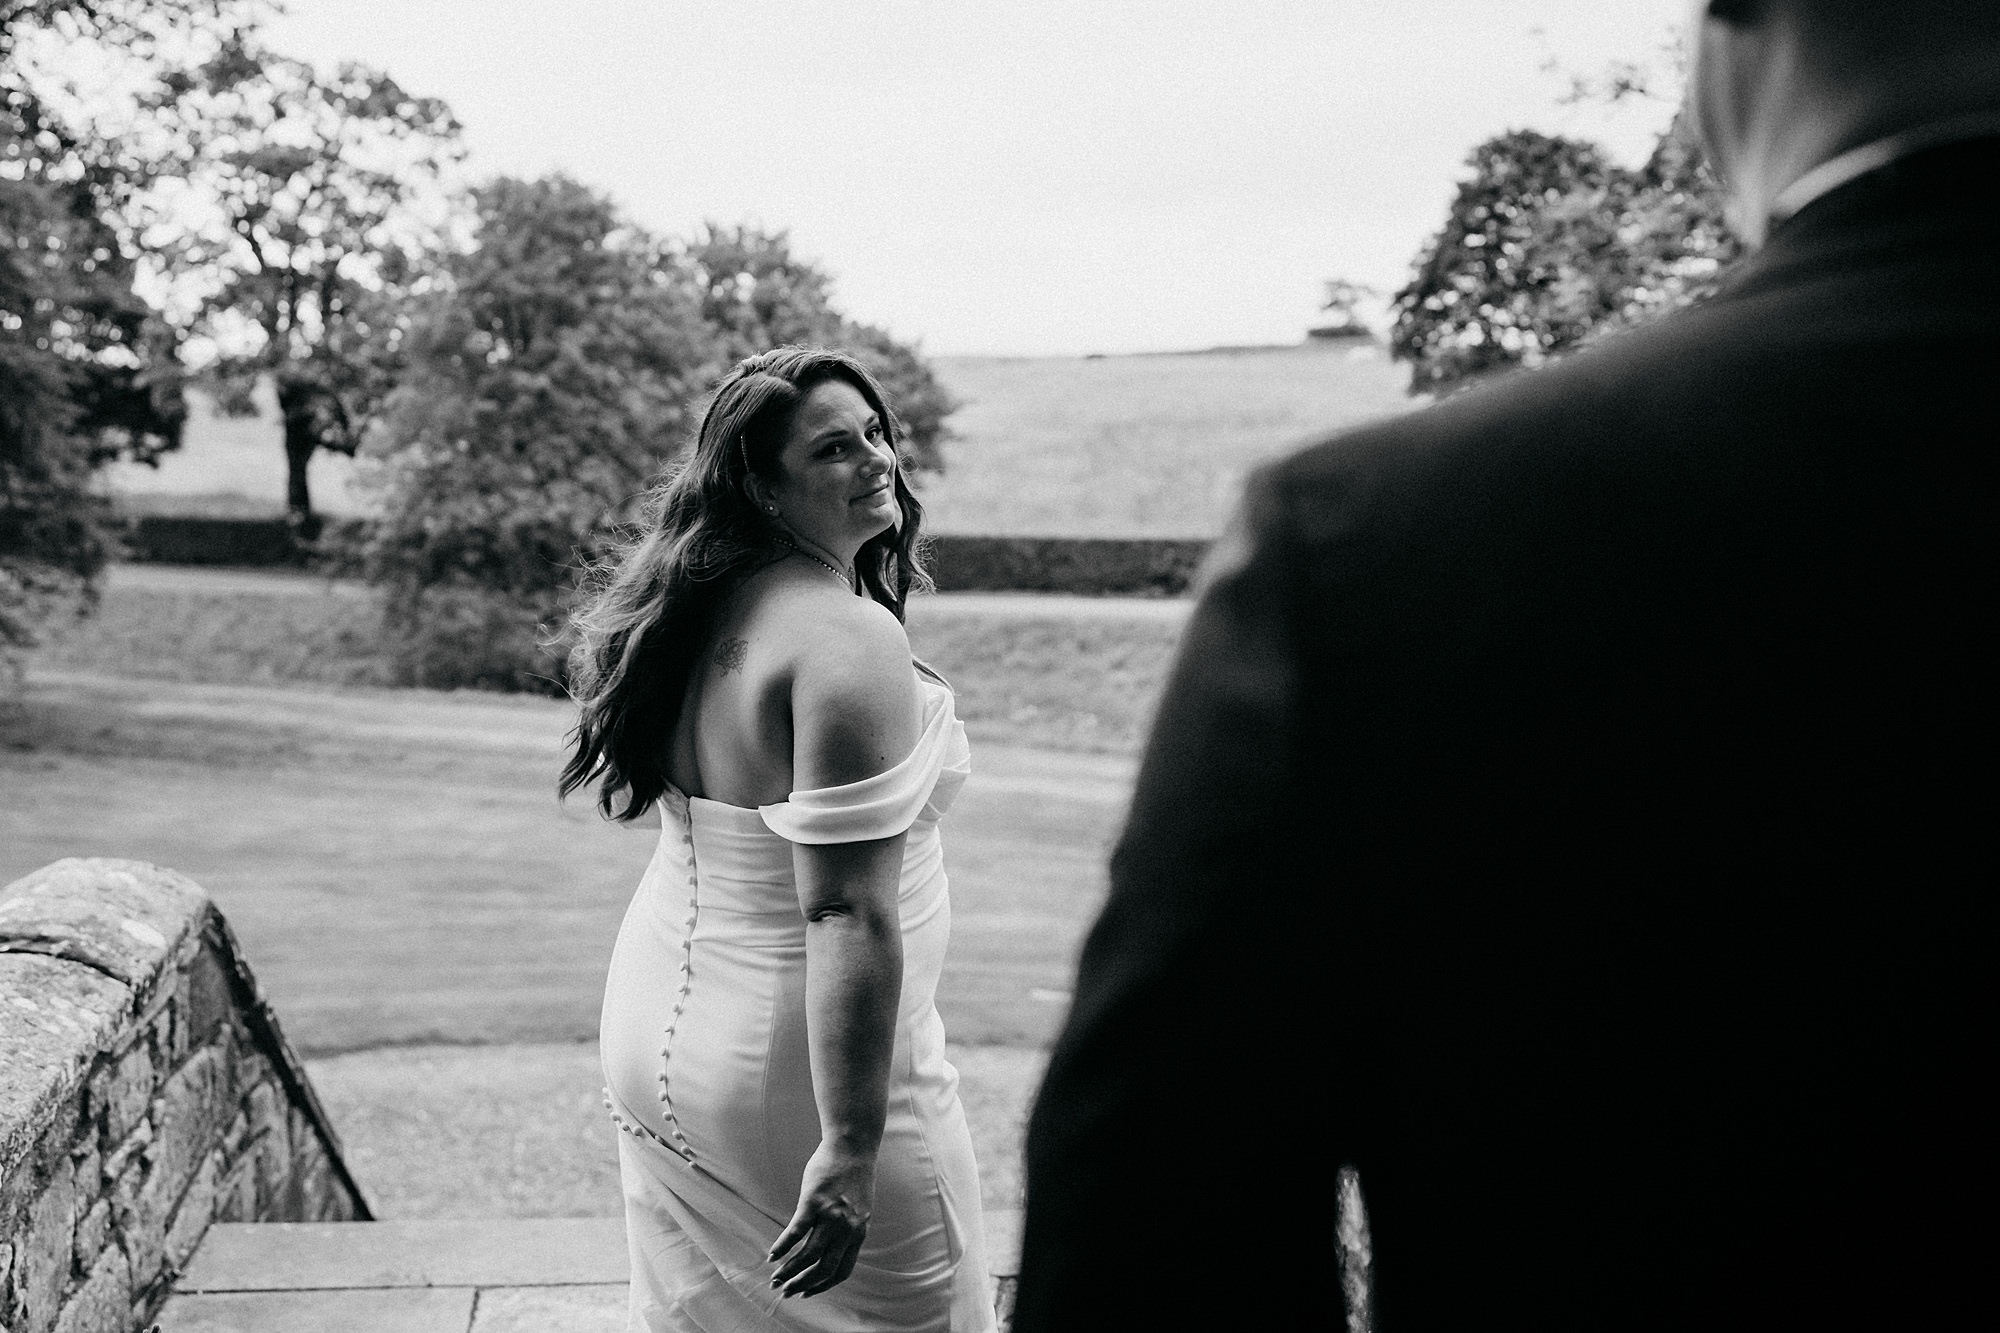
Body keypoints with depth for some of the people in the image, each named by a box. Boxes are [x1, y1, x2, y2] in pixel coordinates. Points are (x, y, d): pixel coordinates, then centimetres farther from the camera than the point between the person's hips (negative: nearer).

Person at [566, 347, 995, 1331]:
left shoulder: (705, 608, 4)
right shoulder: (848, 639, -23)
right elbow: (847, 914, -28)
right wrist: (849, 1148, -27)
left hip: (656, 1028, 9)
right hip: (784, 1074, -8)